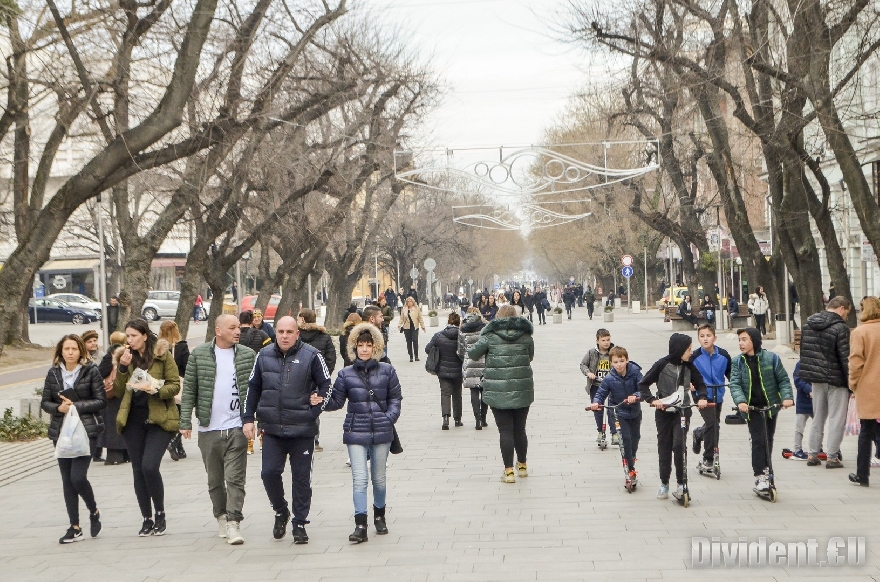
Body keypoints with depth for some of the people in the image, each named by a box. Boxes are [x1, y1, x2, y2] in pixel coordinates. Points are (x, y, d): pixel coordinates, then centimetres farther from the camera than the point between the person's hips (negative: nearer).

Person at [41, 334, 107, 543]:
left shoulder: (91, 371, -4)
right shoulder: (53, 373, 6)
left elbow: (101, 401, -6)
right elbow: (45, 402, 8)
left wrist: (76, 406, -16)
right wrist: (59, 408, -12)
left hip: (86, 430, -4)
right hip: (61, 432, 4)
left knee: (78, 476, -14)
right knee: (67, 479, 6)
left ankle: (94, 512, 14)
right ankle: (75, 527, 15)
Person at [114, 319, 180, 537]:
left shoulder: (162, 355, -3)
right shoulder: (125, 356, 9)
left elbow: (175, 386, -4)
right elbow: (118, 390, 4)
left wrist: (155, 389, -21)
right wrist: (123, 367, -10)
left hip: (158, 419, -5)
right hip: (133, 419, 5)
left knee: (149, 466, -16)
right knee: (138, 470, 6)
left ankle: (160, 514, 3)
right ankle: (147, 519, 17)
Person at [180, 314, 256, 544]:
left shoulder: (248, 355, 5)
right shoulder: (199, 354, 3)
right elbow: (189, 389, 3)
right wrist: (185, 422, -3)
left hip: (237, 428, -1)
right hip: (209, 429, 1)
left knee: (235, 478, -7)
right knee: (215, 479, 13)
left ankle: (233, 523, -7)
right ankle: (221, 516, 28)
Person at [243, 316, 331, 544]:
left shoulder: (311, 356, -5)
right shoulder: (264, 356, 5)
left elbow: (326, 386, 1)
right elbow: (253, 388, 12)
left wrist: (313, 412, -9)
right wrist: (248, 418, 7)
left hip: (302, 431, -2)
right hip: (272, 430, 2)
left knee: (301, 477, 5)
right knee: (269, 473, -4)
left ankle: (299, 523, 17)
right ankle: (281, 511, 22)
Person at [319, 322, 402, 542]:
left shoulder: (387, 371, 3)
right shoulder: (346, 374, 3)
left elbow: (395, 398, 8)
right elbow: (336, 400, 4)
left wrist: (389, 418, -6)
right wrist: (322, 402, -15)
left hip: (381, 433, 1)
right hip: (356, 433, -1)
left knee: (379, 478, 13)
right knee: (359, 479, -8)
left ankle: (379, 516, 35)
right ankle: (360, 525, -7)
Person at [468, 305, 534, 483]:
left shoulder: (490, 335, -4)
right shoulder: (526, 336, 4)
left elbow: (472, 354, 2)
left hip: (498, 391, -3)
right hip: (522, 390, 3)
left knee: (505, 430, 1)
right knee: (520, 429, 16)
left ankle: (509, 471, -1)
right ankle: (522, 466, 31)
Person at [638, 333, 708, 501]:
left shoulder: (688, 366, -1)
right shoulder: (662, 364, -10)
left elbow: (700, 384, 13)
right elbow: (643, 384, -6)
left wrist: (701, 398, -6)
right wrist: (652, 400, -20)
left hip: (683, 411, 1)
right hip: (664, 411, -1)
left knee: (679, 445, -15)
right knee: (664, 447, 8)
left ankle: (681, 483, -6)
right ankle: (664, 483, 21)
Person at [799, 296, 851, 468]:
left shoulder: (808, 324, 6)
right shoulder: (840, 328, -17)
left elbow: (803, 351, 13)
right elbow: (845, 358, -18)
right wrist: (851, 383, -12)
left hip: (816, 378, 7)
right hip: (836, 380, -7)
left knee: (818, 418, 16)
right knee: (836, 419, 3)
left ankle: (813, 455, 18)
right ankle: (832, 457, 4)